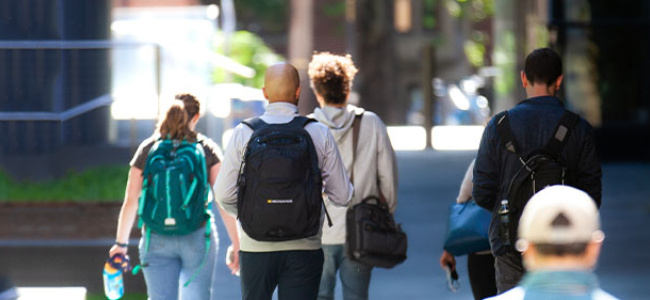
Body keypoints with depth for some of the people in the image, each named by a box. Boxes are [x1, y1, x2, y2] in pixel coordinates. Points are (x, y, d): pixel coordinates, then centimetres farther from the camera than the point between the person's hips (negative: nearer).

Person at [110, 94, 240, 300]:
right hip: (197, 237, 0)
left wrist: (121, 243, 12)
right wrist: (236, 245, 0)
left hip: (157, 240, 1)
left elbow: (131, 201, 3)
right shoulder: (207, 149, 0)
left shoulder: (147, 149, 3)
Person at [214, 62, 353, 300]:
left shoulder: (243, 134, -3)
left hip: (256, 246, 0)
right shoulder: (319, 134, -3)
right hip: (304, 248, 0)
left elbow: (224, 195, -5)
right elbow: (342, 196, -1)